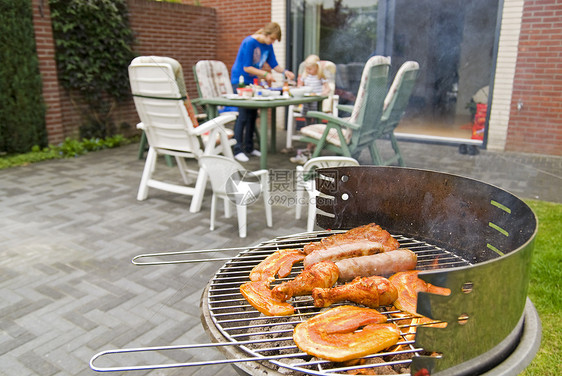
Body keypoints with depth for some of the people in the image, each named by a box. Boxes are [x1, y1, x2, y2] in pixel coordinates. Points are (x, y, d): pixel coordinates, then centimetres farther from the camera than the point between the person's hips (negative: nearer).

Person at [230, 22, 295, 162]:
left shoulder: (268, 45, 4)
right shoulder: (249, 43, -18)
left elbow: (274, 64, 9)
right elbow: (247, 68, -20)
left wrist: (285, 72, -10)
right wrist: (265, 74, -23)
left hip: (253, 82, 8)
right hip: (240, 81, -8)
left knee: (253, 114, 8)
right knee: (243, 115, -13)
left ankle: (249, 147, 17)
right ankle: (237, 150, -8)